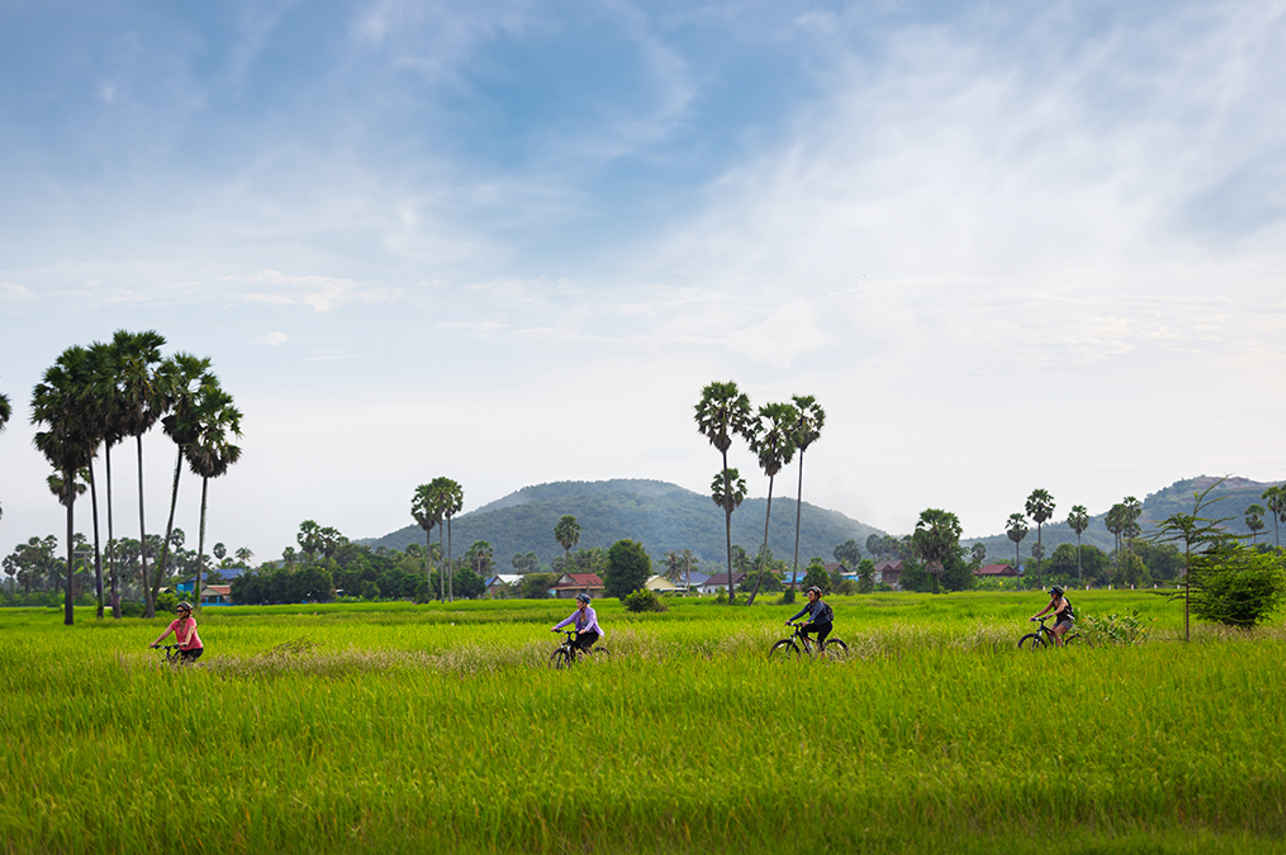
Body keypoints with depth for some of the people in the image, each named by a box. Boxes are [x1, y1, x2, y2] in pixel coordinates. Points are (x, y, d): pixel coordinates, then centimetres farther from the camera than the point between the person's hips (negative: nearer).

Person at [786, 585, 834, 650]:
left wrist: (808, 621, -58)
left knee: (819, 642, -21)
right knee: (803, 629, -14)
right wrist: (790, 620, -15)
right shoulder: (809, 605, -2)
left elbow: (815, 614, -41)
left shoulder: (819, 604, -24)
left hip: (826, 625, -7)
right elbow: (801, 613, -5)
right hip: (817, 625, 7)